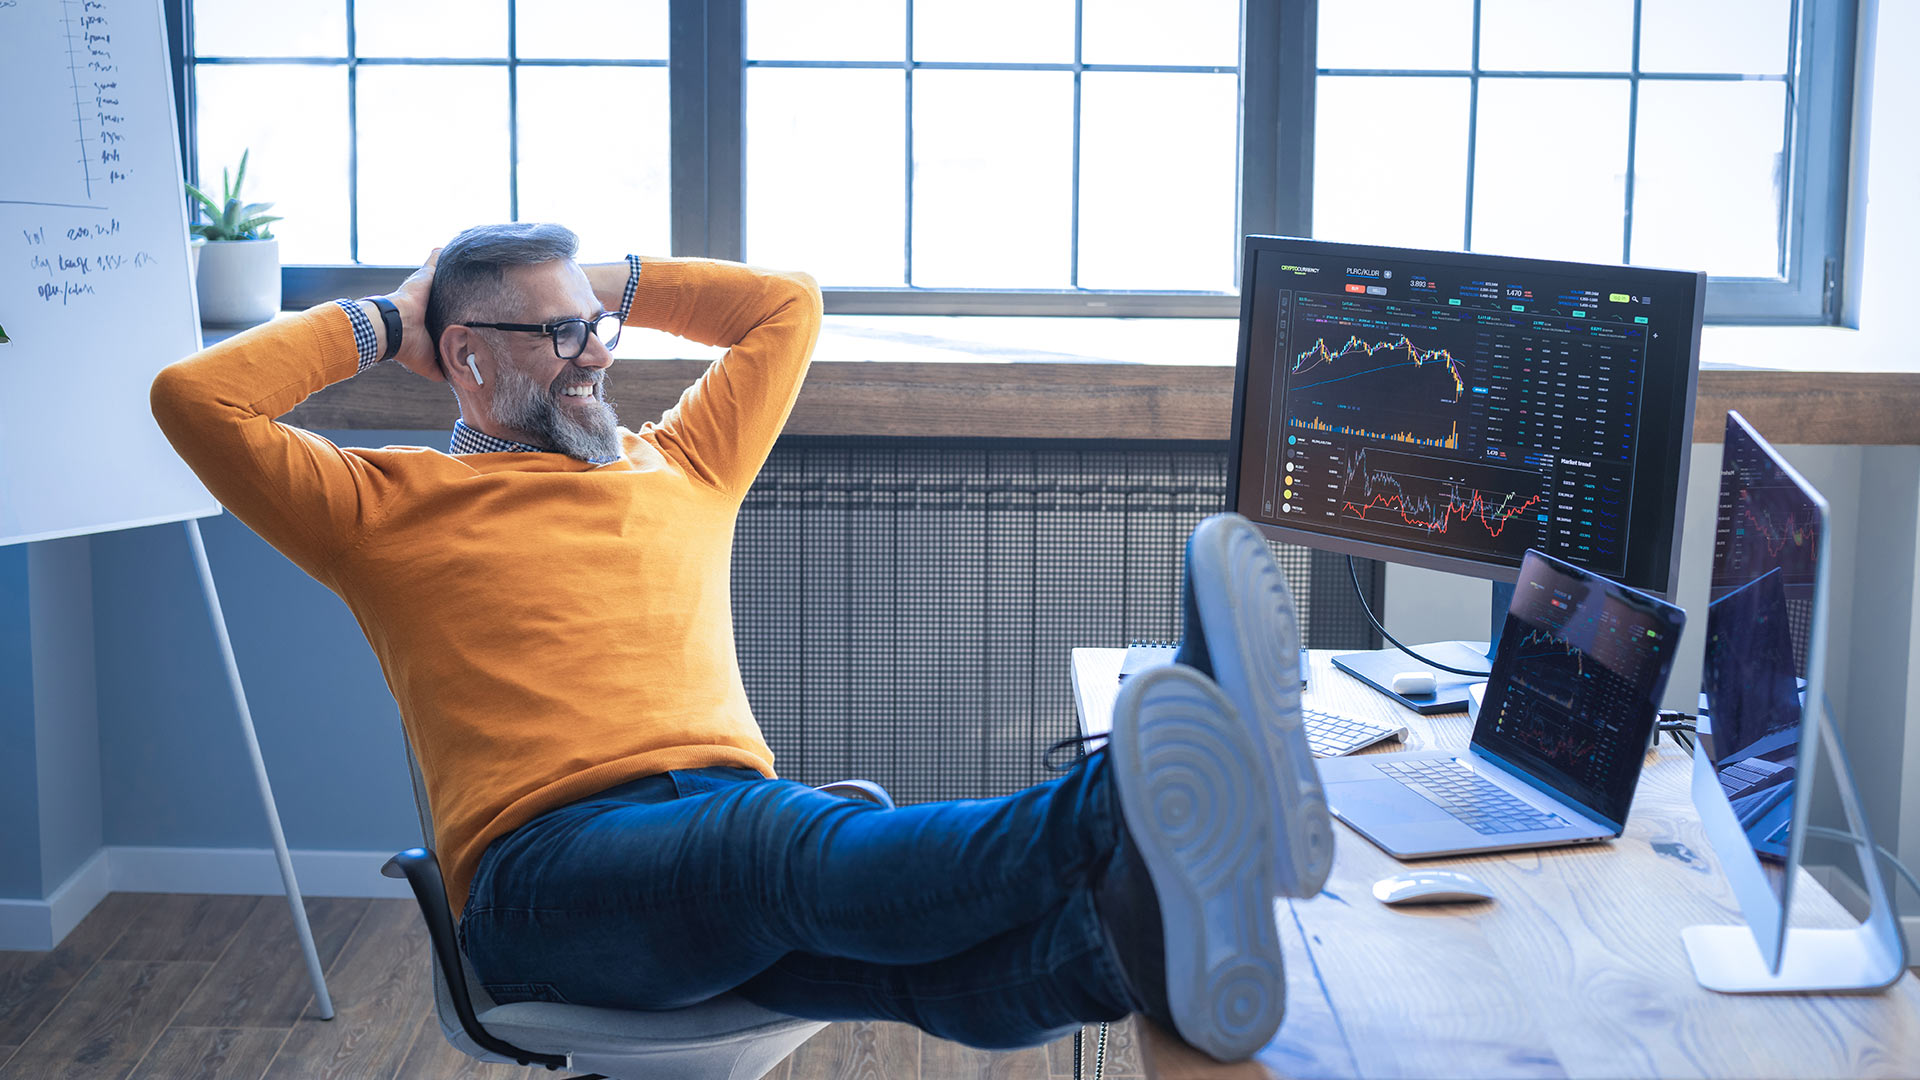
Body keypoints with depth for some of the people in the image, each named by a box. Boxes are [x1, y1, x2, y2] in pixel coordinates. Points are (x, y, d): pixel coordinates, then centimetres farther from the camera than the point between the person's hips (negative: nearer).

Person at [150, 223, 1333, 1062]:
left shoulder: (680, 469, 32)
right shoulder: (389, 506, 17)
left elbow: (787, 303, 41)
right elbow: (194, 398, 8)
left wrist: (609, 283, 36)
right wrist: (380, 321, 20)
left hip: (737, 837, 5)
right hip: (550, 867, -4)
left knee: (892, 914, -33)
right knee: (798, 840, -39)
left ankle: (1138, 936, -67)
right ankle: (1124, 811, -66)